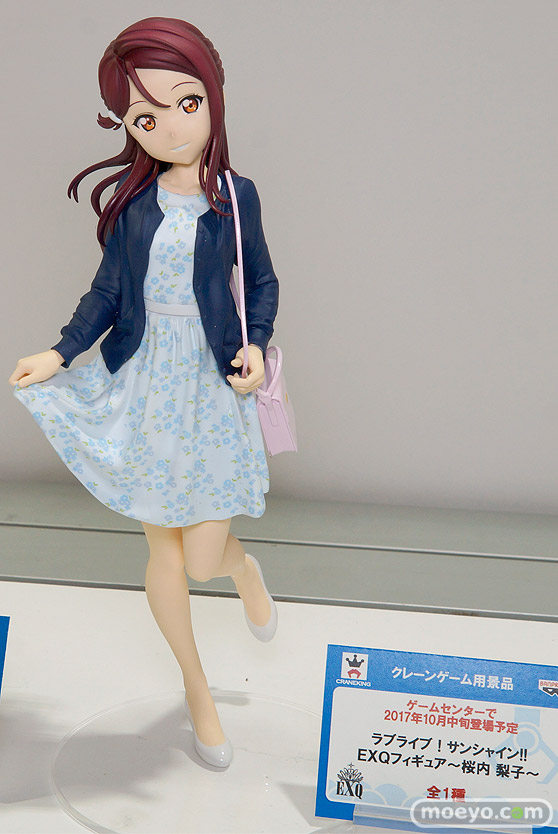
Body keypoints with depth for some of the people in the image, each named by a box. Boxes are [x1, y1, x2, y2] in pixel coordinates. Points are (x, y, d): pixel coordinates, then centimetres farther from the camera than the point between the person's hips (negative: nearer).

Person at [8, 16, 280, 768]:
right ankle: (195, 683, 32)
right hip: (140, 388, 2)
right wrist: (60, 354, -6)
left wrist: (256, 347, -11)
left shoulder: (235, 196, -4)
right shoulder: (132, 199, 0)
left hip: (212, 391, -2)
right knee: (162, 545, 10)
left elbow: (262, 282, 6)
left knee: (203, 562, -4)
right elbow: (108, 291, 5)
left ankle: (244, 563, 37)